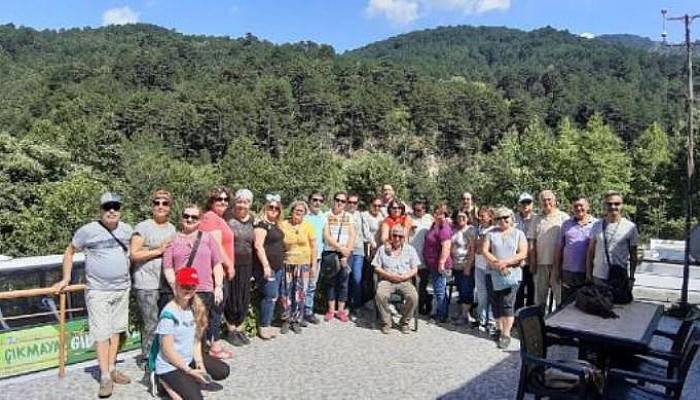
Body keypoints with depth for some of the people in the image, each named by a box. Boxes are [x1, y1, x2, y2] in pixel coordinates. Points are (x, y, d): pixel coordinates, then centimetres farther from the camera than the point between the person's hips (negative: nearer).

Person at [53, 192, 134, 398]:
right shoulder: (88, 230, -8)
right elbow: (69, 252, 4)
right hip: (98, 290, -4)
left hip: (122, 288, 4)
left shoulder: (127, 230, 3)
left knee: (116, 330, 12)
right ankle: (105, 377, 4)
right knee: (102, 334, -2)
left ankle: (112, 369, 25)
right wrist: (66, 278, 4)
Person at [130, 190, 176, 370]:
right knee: (151, 325, -3)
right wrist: (158, 250, -14)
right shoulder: (143, 227, -4)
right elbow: (134, 254, -9)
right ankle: (148, 360, 11)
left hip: (167, 283, 6)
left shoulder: (172, 228, 14)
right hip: (147, 285, -6)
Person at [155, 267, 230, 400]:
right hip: (169, 366, -7)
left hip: (189, 358, 8)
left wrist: (199, 363, -9)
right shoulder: (169, 312, -24)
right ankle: (168, 382, 3)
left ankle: (188, 381, 7)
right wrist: (189, 371, -17)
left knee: (223, 371, 0)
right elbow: (167, 350, -21)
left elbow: (196, 339, 4)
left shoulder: (195, 308, -1)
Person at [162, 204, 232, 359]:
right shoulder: (173, 239, 7)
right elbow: (167, 267, 3)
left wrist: (218, 286, 0)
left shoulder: (207, 237, 10)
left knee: (204, 326, 10)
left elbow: (217, 264, 7)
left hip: (205, 291, 1)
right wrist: (175, 287, -7)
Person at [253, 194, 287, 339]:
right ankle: (263, 326, 5)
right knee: (270, 296, -7)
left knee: (274, 296, 11)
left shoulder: (275, 224, 15)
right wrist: (265, 265, -24)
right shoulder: (262, 224, -11)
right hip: (267, 266, -9)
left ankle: (267, 324, 20)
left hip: (278, 266, 9)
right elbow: (258, 246, -19)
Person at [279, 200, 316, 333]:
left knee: (300, 293, 4)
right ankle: (286, 320, 17)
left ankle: (296, 321, 16)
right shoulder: (283, 225, -2)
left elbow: (313, 246, 2)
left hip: (303, 264, 0)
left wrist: (314, 264, 0)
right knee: (286, 293, 3)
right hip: (287, 264, 0)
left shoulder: (308, 226, -2)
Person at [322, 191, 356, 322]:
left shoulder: (348, 217, 8)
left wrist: (347, 251, -9)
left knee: (343, 282, 3)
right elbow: (326, 235, -7)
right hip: (329, 252, -1)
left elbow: (352, 236, 2)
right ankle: (331, 309, 14)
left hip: (345, 253, 2)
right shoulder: (326, 216, 1)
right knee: (330, 281, 4)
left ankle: (341, 310, 12)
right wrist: (340, 247, -13)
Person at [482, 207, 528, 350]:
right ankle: (499, 329, 22)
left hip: (511, 275, -2)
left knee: (507, 305, -7)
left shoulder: (518, 234, 5)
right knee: (496, 304, 7)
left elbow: (523, 253, -5)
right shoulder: (491, 233, 9)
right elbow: (484, 251, 0)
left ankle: (506, 334, -2)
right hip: (494, 275, 2)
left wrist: (505, 262, -15)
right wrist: (496, 263, -13)